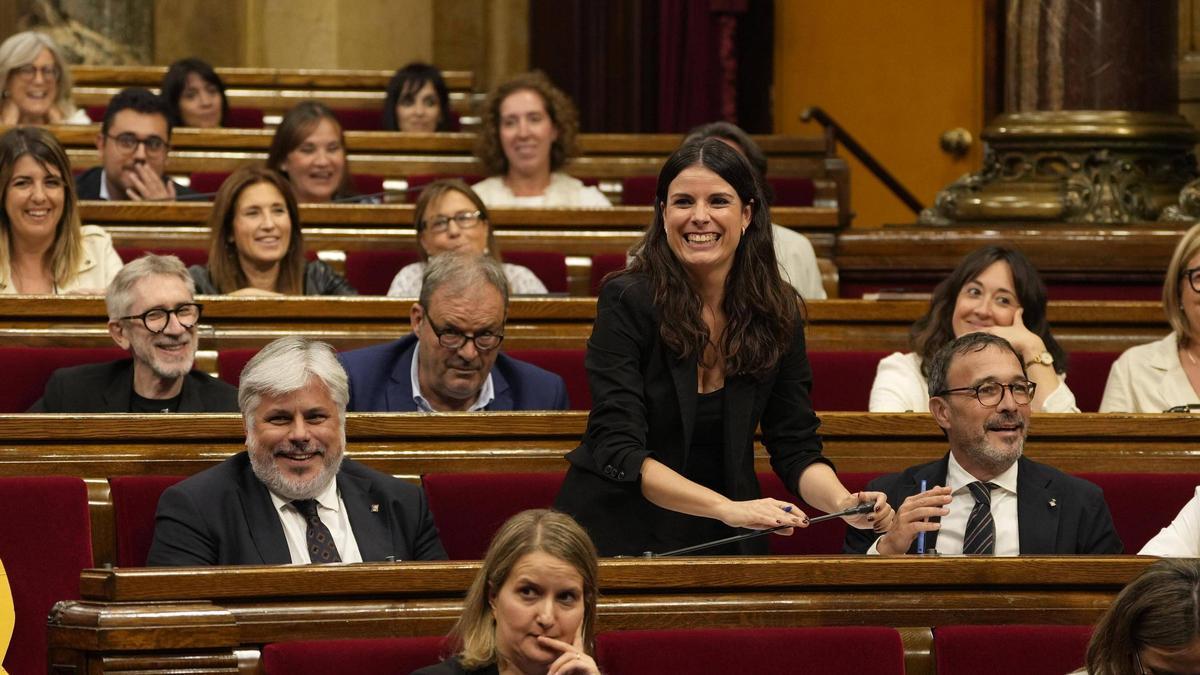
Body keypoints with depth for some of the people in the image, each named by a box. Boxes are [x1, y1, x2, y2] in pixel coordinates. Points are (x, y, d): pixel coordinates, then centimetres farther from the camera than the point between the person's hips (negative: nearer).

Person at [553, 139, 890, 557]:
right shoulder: (627, 301, -12)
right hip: (618, 530, -4)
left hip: (723, 539, 4)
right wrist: (729, 508, -31)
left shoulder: (778, 313, 1)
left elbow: (796, 448, 4)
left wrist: (843, 503, -18)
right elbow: (619, 451, -19)